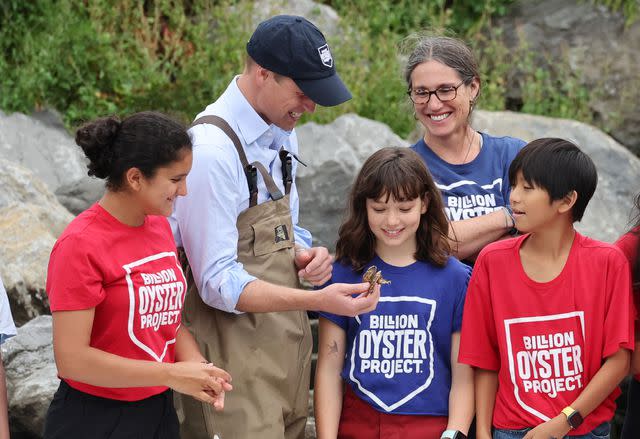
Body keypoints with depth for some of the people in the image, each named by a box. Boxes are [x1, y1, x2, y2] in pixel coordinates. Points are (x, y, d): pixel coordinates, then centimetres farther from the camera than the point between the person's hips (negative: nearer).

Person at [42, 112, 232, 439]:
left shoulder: (160, 227, 4)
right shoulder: (81, 245, -18)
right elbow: (71, 359, -21)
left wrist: (196, 365, -9)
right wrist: (172, 375, -20)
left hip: (159, 412, 7)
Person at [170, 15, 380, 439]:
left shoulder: (283, 132, 8)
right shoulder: (211, 150, -19)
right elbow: (218, 283, -19)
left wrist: (305, 254, -1)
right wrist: (317, 300, -24)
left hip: (287, 345, 8)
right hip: (235, 356, -8)